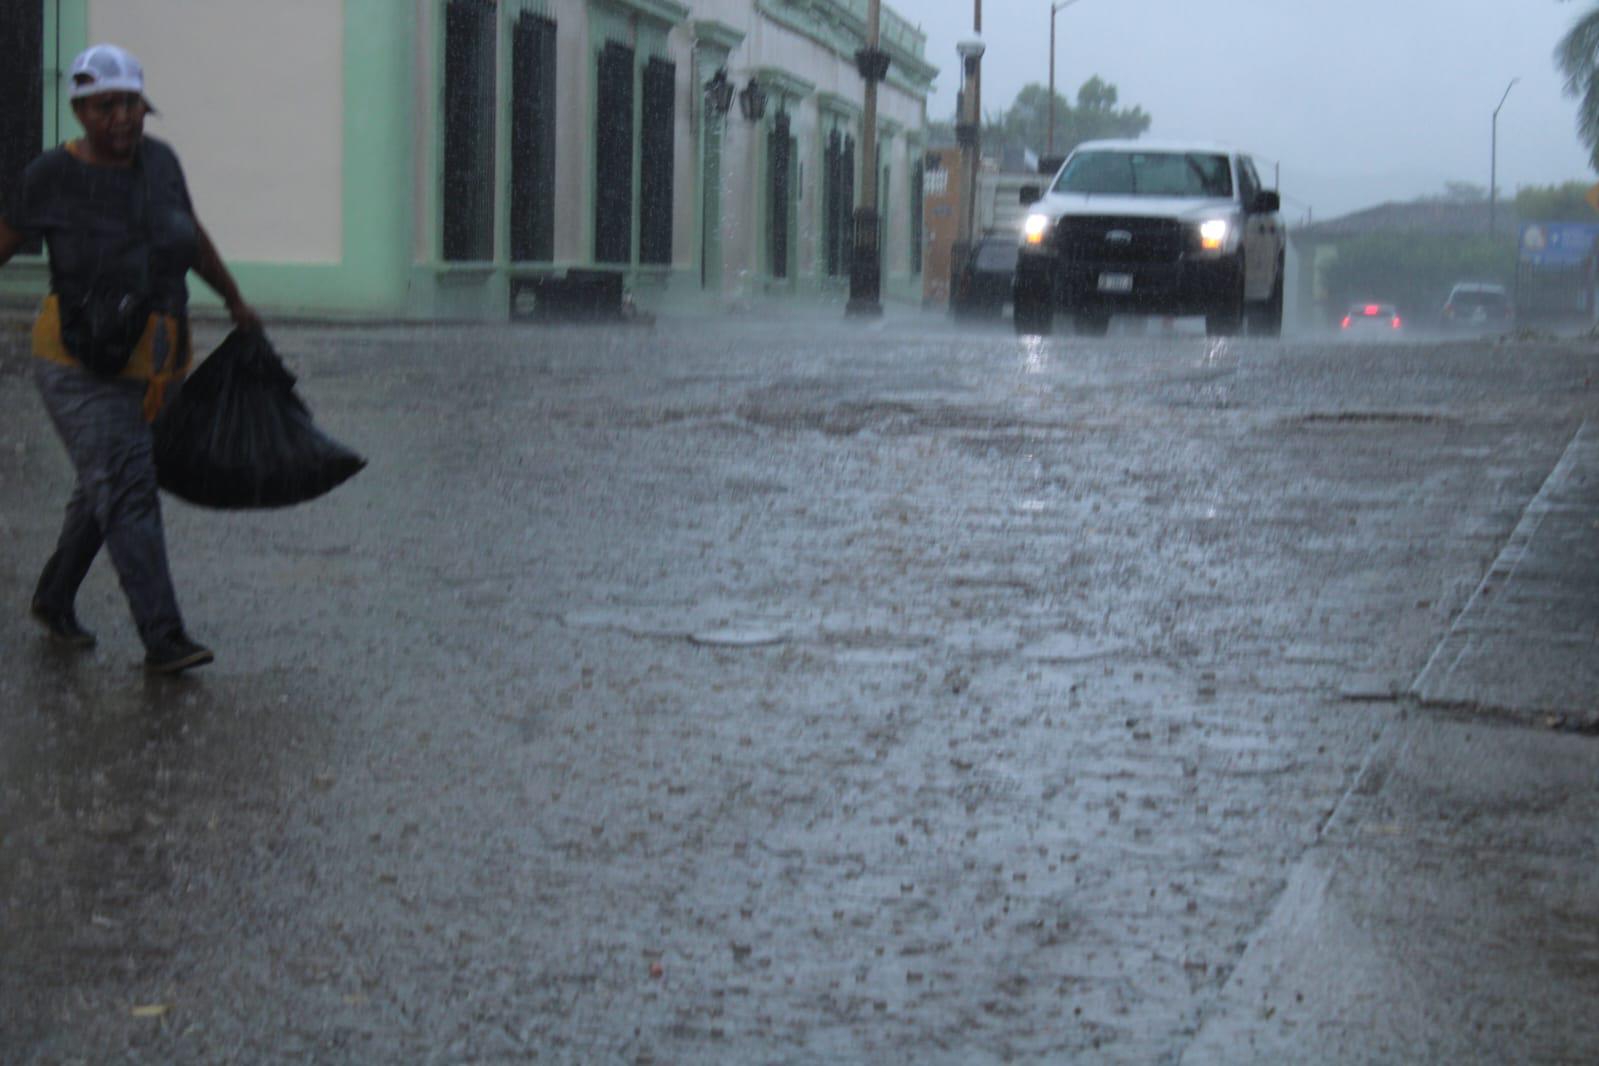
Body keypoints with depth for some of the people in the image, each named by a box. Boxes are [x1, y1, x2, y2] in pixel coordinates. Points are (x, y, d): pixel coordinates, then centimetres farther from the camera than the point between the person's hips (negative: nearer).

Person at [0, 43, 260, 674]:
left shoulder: (157, 161, -1)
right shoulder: (54, 175, -16)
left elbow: (191, 233, 15)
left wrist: (235, 300, 26)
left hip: (149, 364, 6)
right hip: (82, 368, -6)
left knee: (104, 491, 19)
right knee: (128, 494, -15)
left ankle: (53, 599, 39)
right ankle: (163, 640, -16)